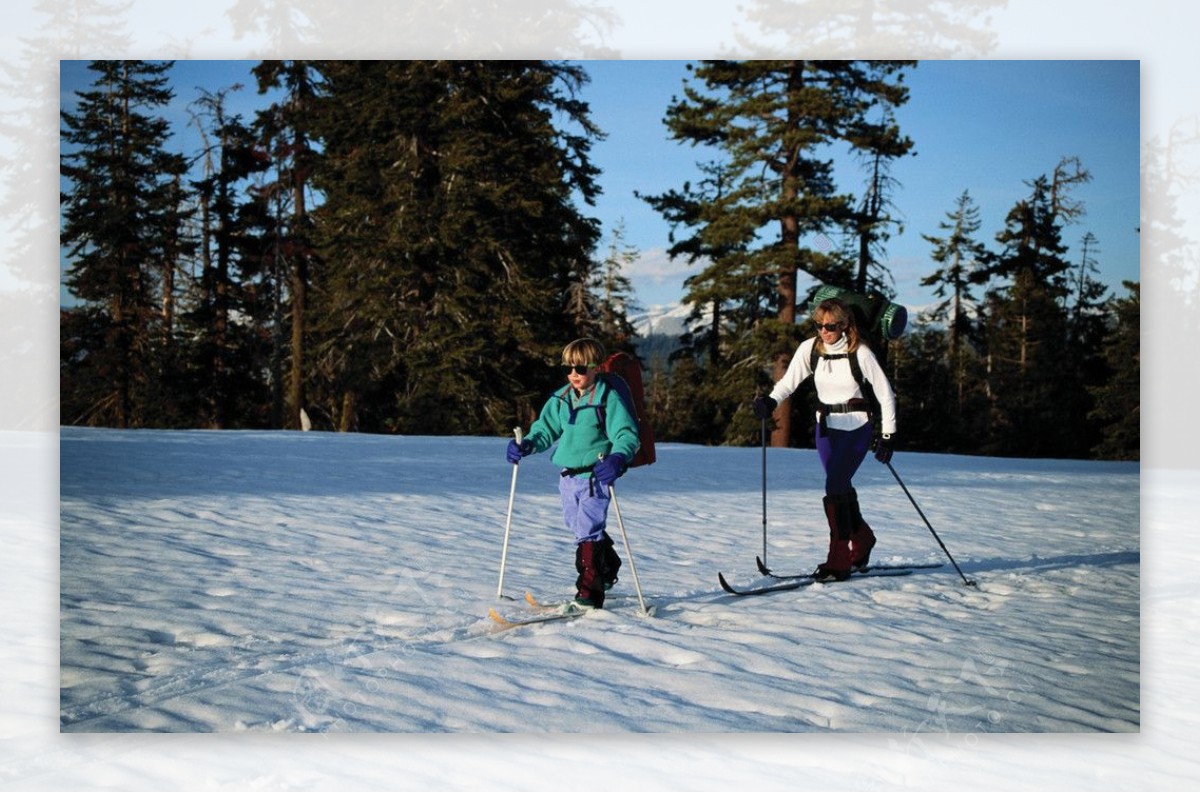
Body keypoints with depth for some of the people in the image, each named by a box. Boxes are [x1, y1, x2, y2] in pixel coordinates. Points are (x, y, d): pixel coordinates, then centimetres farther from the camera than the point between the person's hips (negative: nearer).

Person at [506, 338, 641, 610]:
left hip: (595, 475, -8)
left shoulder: (608, 398, -12)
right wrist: (526, 444, -6)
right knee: (578, 524, 22)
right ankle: (607, 571, 45)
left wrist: (617, 458, -35)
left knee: (588, 531, -12)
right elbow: (546, 429, 14)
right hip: (569, 475, 8)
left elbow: (628, 435, -16)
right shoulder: (561, 399, 7)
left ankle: (589, 595, -5)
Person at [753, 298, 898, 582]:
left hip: (857, 428, -5)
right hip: (826, 427, 5)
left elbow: (885, 394, -8)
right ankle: (862, 541, 38)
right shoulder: (810, 348, -3)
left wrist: (888, 435, -7)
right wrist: (770, 402, -25)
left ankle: (839, 561, -11)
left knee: (835, 487, -16)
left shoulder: (859, 353, -14)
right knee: (842, 488, 14)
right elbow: (789, 382, -5)